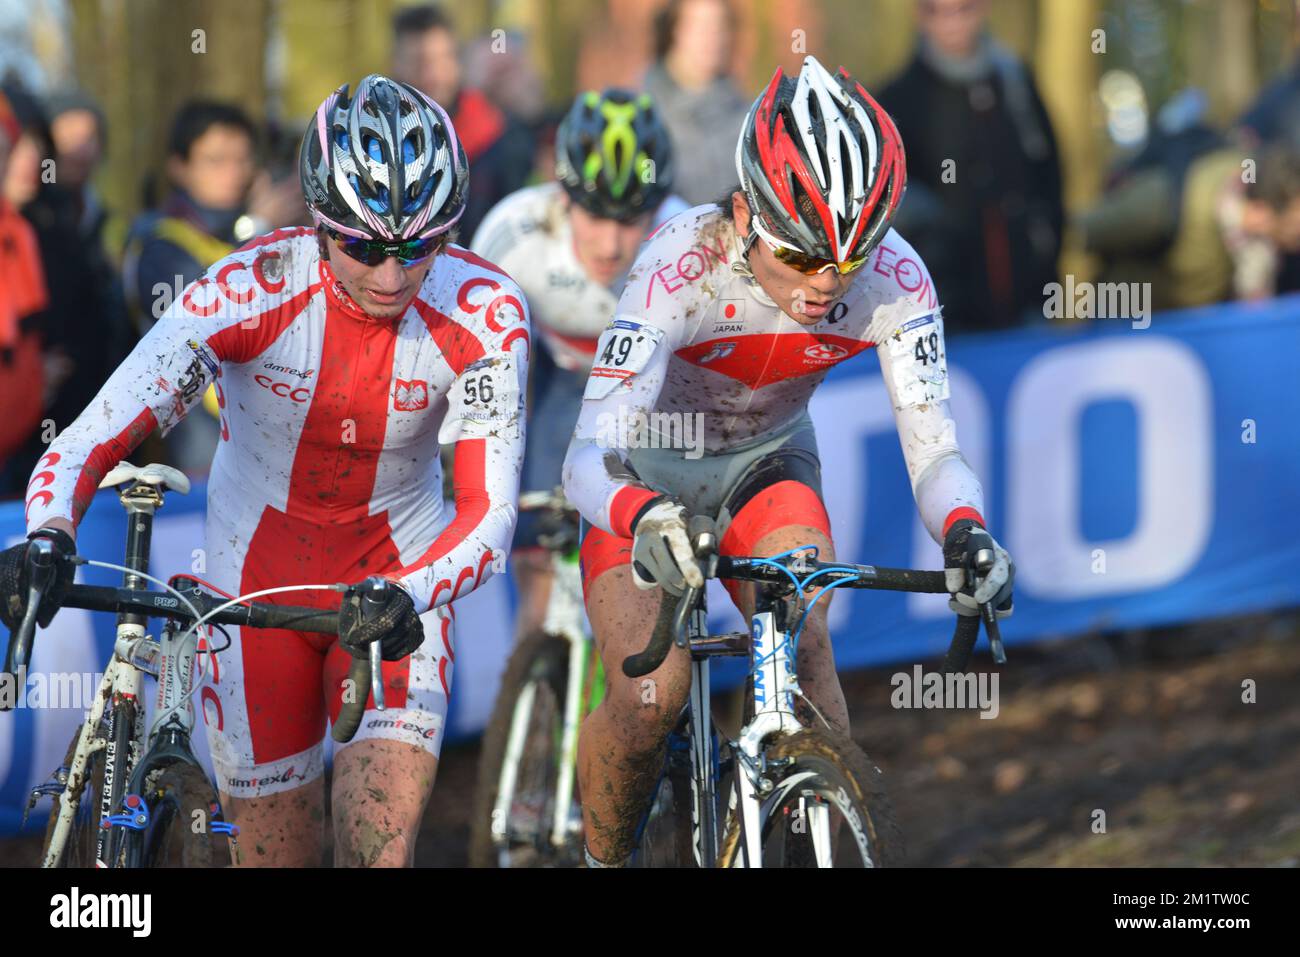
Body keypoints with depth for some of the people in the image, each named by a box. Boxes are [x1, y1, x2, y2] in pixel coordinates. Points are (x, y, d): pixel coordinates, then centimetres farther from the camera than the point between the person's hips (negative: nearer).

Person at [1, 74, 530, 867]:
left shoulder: (484, 313, -22)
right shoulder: (248, 292, -24)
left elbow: (490, 509, -25)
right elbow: (93, 440, -26)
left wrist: (410, 597, -45)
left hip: (400, 578, 0)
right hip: (255, 577, 0)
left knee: (383, 853, -18)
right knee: (279, 855, 5)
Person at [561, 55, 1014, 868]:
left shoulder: (893, 281, -26)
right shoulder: (684, 267, -36)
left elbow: (932, 445, -27)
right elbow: (590, 455, -42)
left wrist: (968, 532, -49)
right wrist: (647, 521, -64)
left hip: (765, 463, 2)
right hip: (648, 472, -2)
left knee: (804, 648, -25)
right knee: (650, 696, -20)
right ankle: (602, 861, 6)